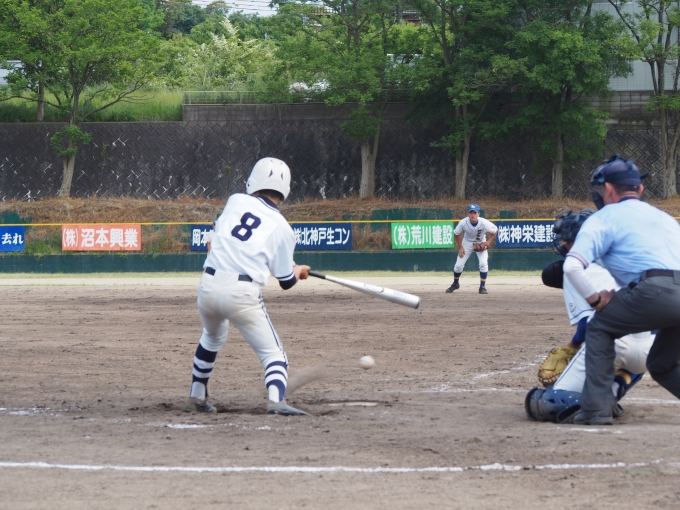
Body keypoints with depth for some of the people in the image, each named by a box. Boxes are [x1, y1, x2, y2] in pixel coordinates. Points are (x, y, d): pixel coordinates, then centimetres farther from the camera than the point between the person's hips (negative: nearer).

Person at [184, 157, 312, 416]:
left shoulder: (235, 200, 11)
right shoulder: (281, 227, 5)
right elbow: (287, 282, 12)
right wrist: (299, 271, 32)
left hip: (208, 286, 4)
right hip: (243, 293, -4)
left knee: (212, 337, 32)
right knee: (273, 353, 3)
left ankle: (196, 398, 36)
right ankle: (276, 400, -24)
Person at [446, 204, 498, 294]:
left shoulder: (484, 223, -31)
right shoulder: (463, 223, -28)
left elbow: (495, 230, -12)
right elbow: (456, 234, -9)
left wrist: (488, 242, -22)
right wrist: (460, 247, -13)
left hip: (481, 244, -1)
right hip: (467, 243, 1)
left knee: (483, 263, -21)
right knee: (459, 265, -3)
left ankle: (482, 287, -6)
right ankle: (455, 284, 26)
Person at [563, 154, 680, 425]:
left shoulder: (604, 218, 13)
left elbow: (572, 266, -1)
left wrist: (595, 299, 11)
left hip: (656, 291, -6)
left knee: (599, 327, 17)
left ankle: (596, 409, 7)